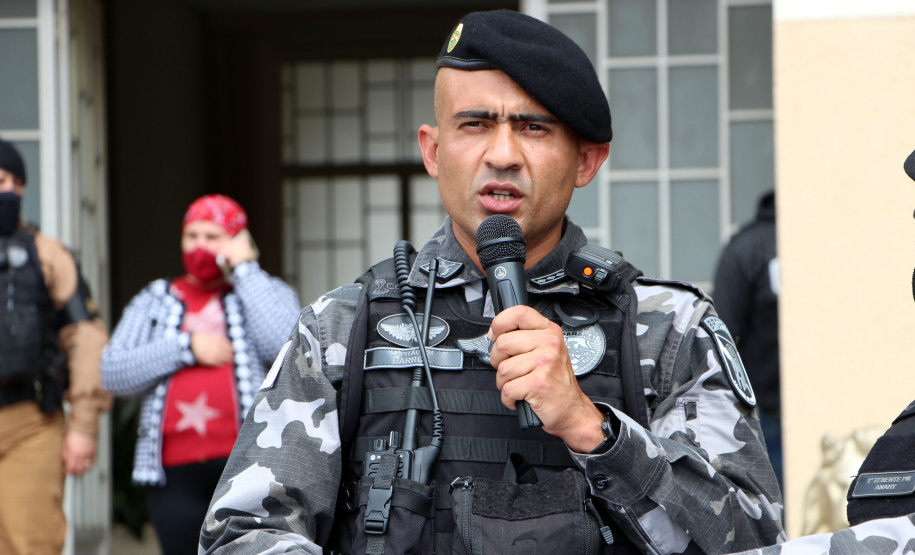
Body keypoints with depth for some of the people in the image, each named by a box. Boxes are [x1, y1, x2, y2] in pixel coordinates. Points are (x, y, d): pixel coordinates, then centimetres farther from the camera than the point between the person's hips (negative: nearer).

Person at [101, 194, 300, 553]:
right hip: (175, 469, 3)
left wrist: (244, 269, -2)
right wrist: (186, 348, -4)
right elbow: (113, 373, 6)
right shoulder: (154, 302, 20)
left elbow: (286, 346, -9)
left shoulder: (268, 293, 15)